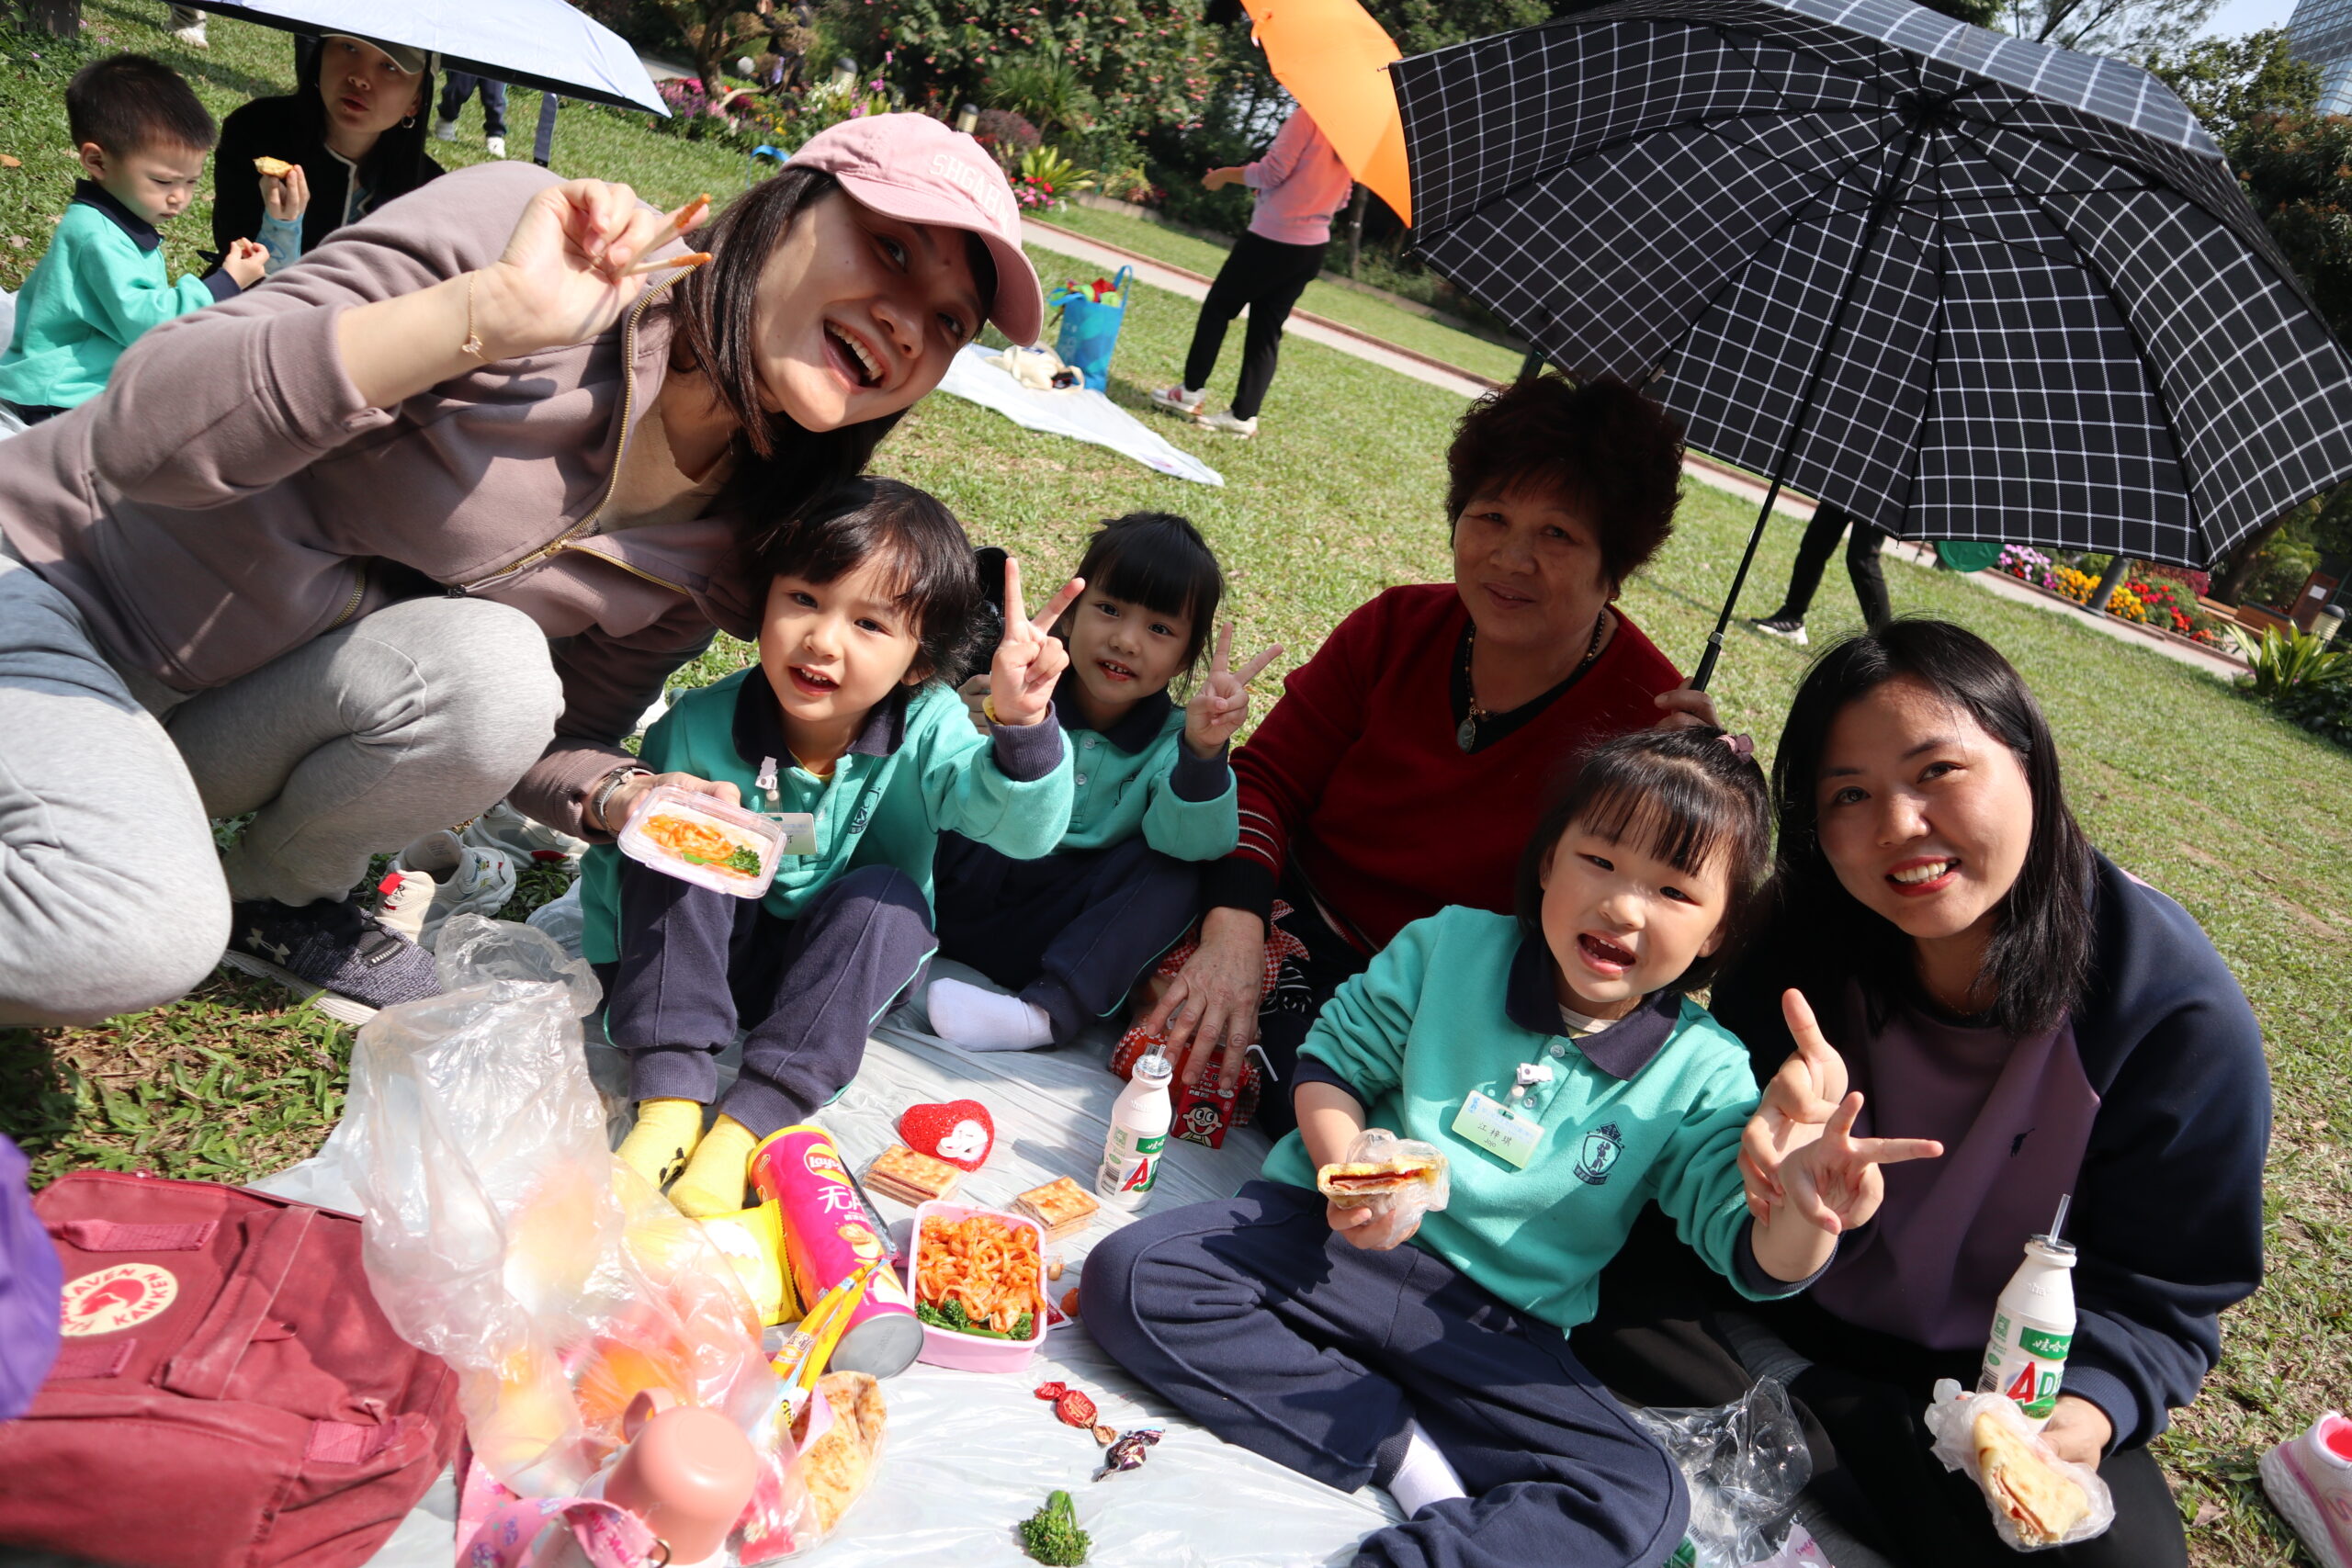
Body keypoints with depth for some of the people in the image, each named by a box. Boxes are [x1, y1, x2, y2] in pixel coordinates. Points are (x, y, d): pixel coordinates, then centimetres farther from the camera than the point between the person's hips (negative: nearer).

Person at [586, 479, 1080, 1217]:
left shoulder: (926, 729, -18)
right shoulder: (699, 726, -18)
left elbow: (1022, 829, -33)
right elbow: (614, 859, -9)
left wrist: (1022, 726, -50)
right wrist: (618, 981, -17)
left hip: (848, 963, 0)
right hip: (708, 958, 0)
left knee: (888, 897, -30)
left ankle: (748, 1124, -32)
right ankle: (669, 1100, -30)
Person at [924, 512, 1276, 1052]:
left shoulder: (1170, 742, -1)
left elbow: (1195, 841, -21)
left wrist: (1203, 752, -39)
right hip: (962, 900, -1)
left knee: (1174, 869, -21)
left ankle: (1049, 1009, -29)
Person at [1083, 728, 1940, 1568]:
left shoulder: (1703, 1076, -2)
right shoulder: (1449, 946, -2)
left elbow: (1753, 1257, -8)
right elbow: (1331, 1060, 5)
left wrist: (1800, 1206, -34)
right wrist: (1345, 1169, -17)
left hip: (1498, 1329, 0)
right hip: (1334, 1243, 1)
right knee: (1128, 1274, -22)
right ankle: (1398, 1447, -18)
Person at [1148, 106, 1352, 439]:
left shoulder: (1308, 116, -11)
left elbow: (1272, 171, -14)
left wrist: (1227, 175, -1)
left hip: (1273, 237, -7)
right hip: (1313, 246, 7)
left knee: (1218, 307, 8)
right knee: (1267, 329, 9)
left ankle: (1191, 392, 12)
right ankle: (1245, 415, 5)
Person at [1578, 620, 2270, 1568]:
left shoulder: (2179, 1015, -19)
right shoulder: (1803, 946, -13)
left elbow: (2161, 1290, -12)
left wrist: (2090, 1402, -32)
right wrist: (1782, 1175, -35)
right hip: (1800, 1321, 2)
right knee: (1616, 1291, -23)